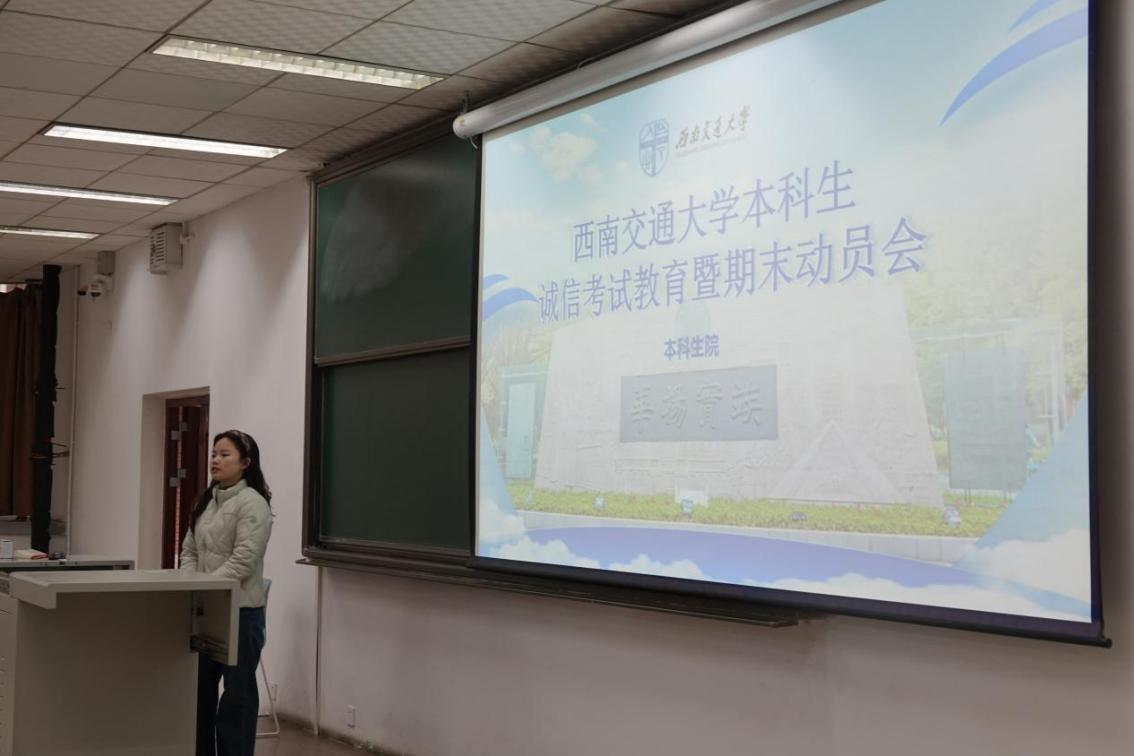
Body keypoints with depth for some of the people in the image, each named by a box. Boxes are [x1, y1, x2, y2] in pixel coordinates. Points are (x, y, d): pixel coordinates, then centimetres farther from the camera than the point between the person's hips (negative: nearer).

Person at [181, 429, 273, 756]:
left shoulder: (252, 503, -12)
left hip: (239, 611, -8)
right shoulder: (206, 501, 13)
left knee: (237, 695, 2)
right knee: (199, 689, 14)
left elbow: (242, 561, -19)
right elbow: (189, 551, 14)